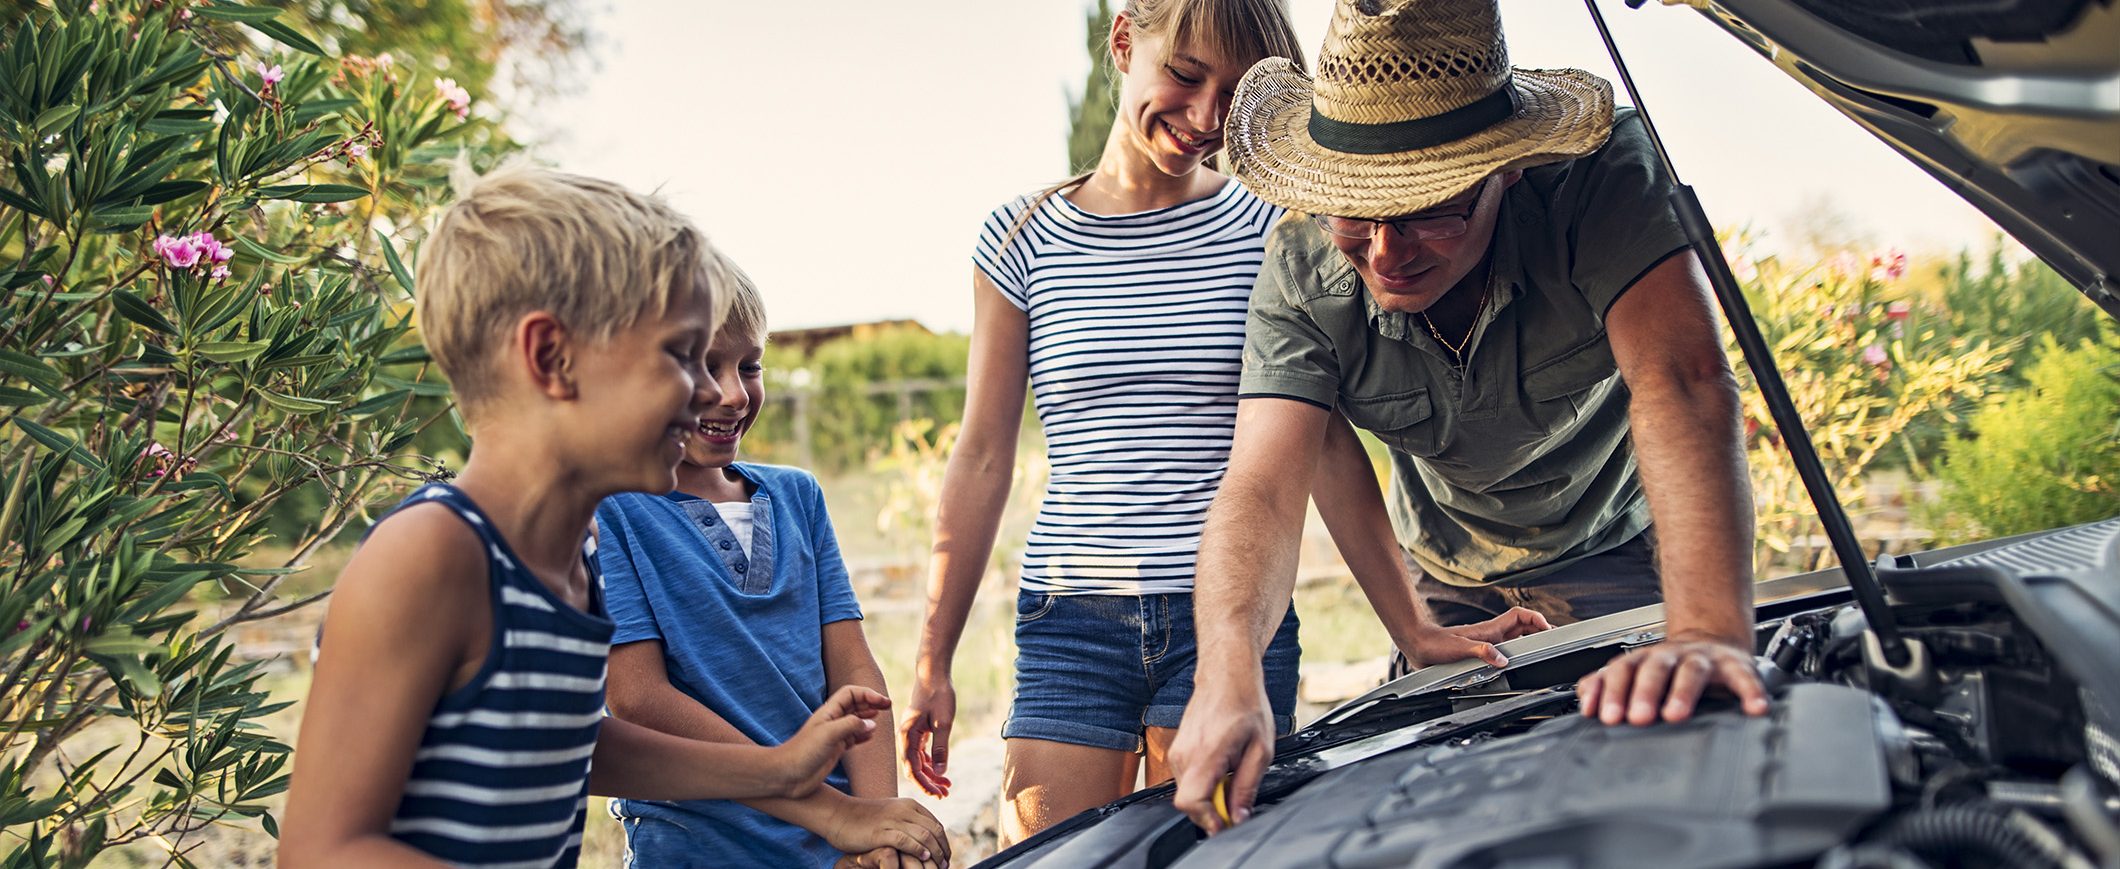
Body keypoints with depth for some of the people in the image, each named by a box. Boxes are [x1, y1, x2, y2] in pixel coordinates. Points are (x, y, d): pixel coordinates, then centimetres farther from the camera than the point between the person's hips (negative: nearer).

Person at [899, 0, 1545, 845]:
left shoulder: (1268, 231, 2)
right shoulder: (1023, 239, 5)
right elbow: (982, 460, 7)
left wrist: (1413, 629, -5)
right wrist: (932, 665, 7)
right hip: (1071, 621, 1)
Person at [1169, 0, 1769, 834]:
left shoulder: (1600, 174, -33)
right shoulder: (1300, 272, -25)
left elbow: (1684, 382, -46)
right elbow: (1261, 489, -34)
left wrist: (1710, 632, -61)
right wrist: (1229, 674, -55)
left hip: (1618, 564, -2)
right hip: (1453, 591, 2)